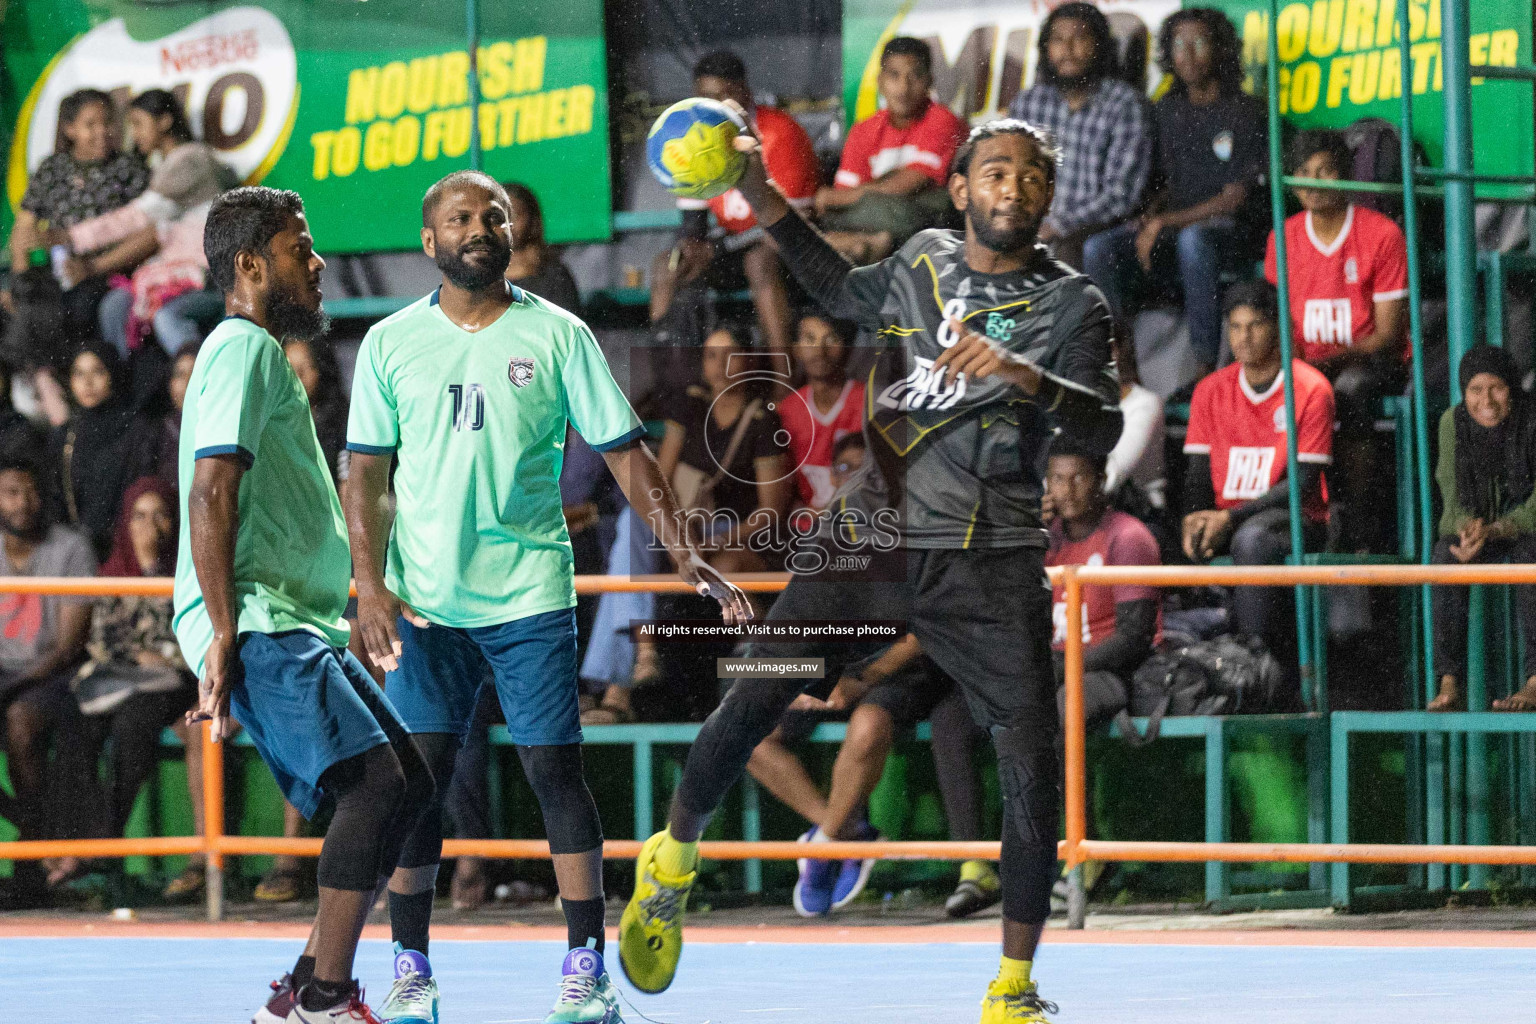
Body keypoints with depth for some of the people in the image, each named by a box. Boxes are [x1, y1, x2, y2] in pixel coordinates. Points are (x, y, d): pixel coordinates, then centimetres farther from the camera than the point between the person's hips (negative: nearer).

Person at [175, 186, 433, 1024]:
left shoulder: (261, 354, 24)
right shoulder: (244, 348, -8)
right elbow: (210, 496, -18)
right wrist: (224, 640, -23)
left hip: (299, 630, 11)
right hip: (258, 630, -11)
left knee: (405, 783, 7)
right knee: (374, 777, -20)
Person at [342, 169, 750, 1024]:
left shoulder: (558, 336, 2)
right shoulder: (391, 343, 5)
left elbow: (626, 452, 2)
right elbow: (366, 474, 6)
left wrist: (686, 555, -7)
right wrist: (370, 584, -5)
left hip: (531, 592, -1)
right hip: (425, 600, 1)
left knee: (556, 770, -4)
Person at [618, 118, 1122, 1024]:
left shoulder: (1070, 303, -2)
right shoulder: (925, 260, 11)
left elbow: (1105, 427, -16)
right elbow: (847, 294, 33)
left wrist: (1024, 376, -33)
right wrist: (765, 201, 26)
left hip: (991, 564, -3)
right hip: (872, 534, 3)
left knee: (1033, 767, -10)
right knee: (753, 702, -5)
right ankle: (675, 857, 23)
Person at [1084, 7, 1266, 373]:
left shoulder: (1245, 113, -3)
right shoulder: (1165, 112, 15)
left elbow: (1235, 199, -8)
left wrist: (1166, 223, -15)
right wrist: (1149, 218, -5)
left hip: (1231, 232, -6)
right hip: (1170, 228, 6)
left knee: (1193, 240, -42)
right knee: (1099, 249, -22)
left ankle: (1206, 367, -39)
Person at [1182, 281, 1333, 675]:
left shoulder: (1311, 388, -4)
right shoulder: (1211, 391, 12)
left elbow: (1304, 481, -9)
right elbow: (1197, 474, 10)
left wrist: (1231, 517, -19)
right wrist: (1195, 519, -14)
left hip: (1296, 520, -4)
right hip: (1224, 520, 4)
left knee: (1252, 538, -39)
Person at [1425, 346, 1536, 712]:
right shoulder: (1453, 422, -6)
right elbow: (1452, 493, -2)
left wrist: (1492, 531, -32)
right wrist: (1468, 527, -25)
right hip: (1472, 527, 3)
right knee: (1446, 558, -30)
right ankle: (1450, 685, -34)